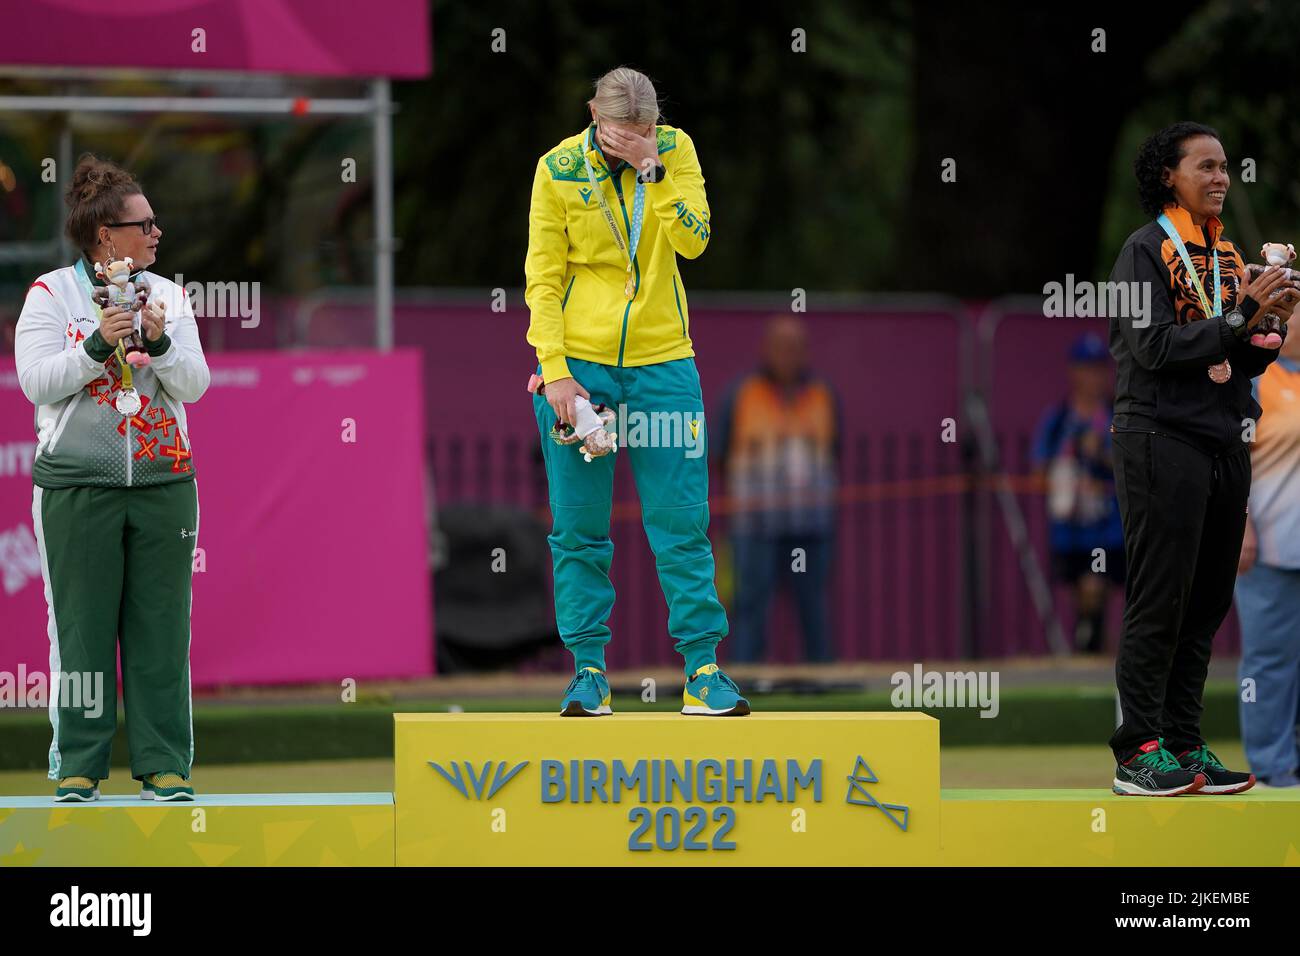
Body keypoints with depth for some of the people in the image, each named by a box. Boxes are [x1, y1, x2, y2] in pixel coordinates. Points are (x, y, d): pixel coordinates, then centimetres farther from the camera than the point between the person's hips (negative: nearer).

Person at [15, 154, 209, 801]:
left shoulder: (167, 295, 10)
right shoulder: (51, 294, 0)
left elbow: (193, 386, 3)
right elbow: (37, 380, -9)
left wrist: (158, 343, -15)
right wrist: (100, 345, -20)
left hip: (163, 481, 3)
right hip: (76, 484, -3)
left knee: (160, 626, 2)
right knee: (82, 626, -1)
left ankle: (163, 765, 5)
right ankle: (79, 765, 4)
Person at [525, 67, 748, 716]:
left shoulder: (675, 151, 1)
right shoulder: (559, 169, -3)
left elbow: (693, 241, -11)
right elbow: (542, 278, -2)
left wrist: (652, 171, -20)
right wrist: (555, 370, -10)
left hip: (661, 362, 1)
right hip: (578, 364, -1)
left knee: (682, 522, -1)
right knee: (579, 528, 2)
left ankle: (702, 671, 2)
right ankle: (588, 670, 8)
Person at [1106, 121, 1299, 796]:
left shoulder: (1229, 257, 16)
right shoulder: (1145, 251, -4)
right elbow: (1156, 347, -15)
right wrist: (1239, 316, -17)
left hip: (1224, 443, 7)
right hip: (1161, 439, -7)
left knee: (1206, 603, 6)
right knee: (1159, 603, -8)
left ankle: (1182, 745, 10)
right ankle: (1138, 752, -6)